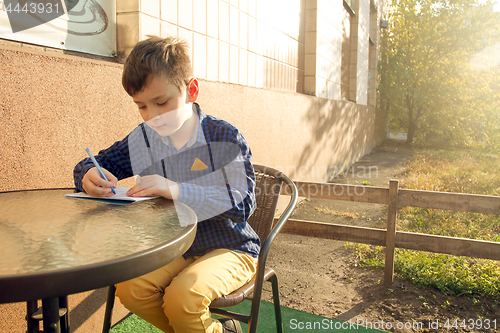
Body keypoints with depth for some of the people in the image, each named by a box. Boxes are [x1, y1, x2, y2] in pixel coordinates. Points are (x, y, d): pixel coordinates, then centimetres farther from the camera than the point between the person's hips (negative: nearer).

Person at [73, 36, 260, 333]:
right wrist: (90, 175, -15)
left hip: (230, 249, -5)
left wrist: (177, 191, -35)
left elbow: (243, 203, -23)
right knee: (129, 288, -18)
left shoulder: (224, 137, -14)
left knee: (182, 296, -29)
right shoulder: (143, 139, 1)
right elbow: (94, 163, 11)